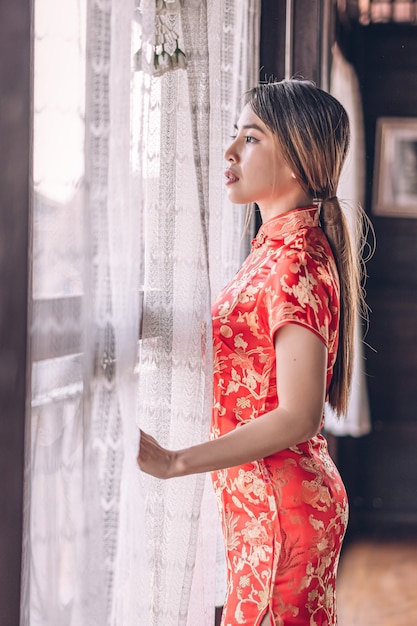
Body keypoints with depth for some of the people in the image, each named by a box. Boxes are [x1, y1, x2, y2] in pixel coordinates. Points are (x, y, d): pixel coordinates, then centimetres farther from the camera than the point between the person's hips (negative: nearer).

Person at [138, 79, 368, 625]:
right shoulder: (282, 243, 10)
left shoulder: (296, 260, -19)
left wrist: (176, 462, -23)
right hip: (262, 501, 9)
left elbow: (299, 417, -25)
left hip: (281, 505, -9)